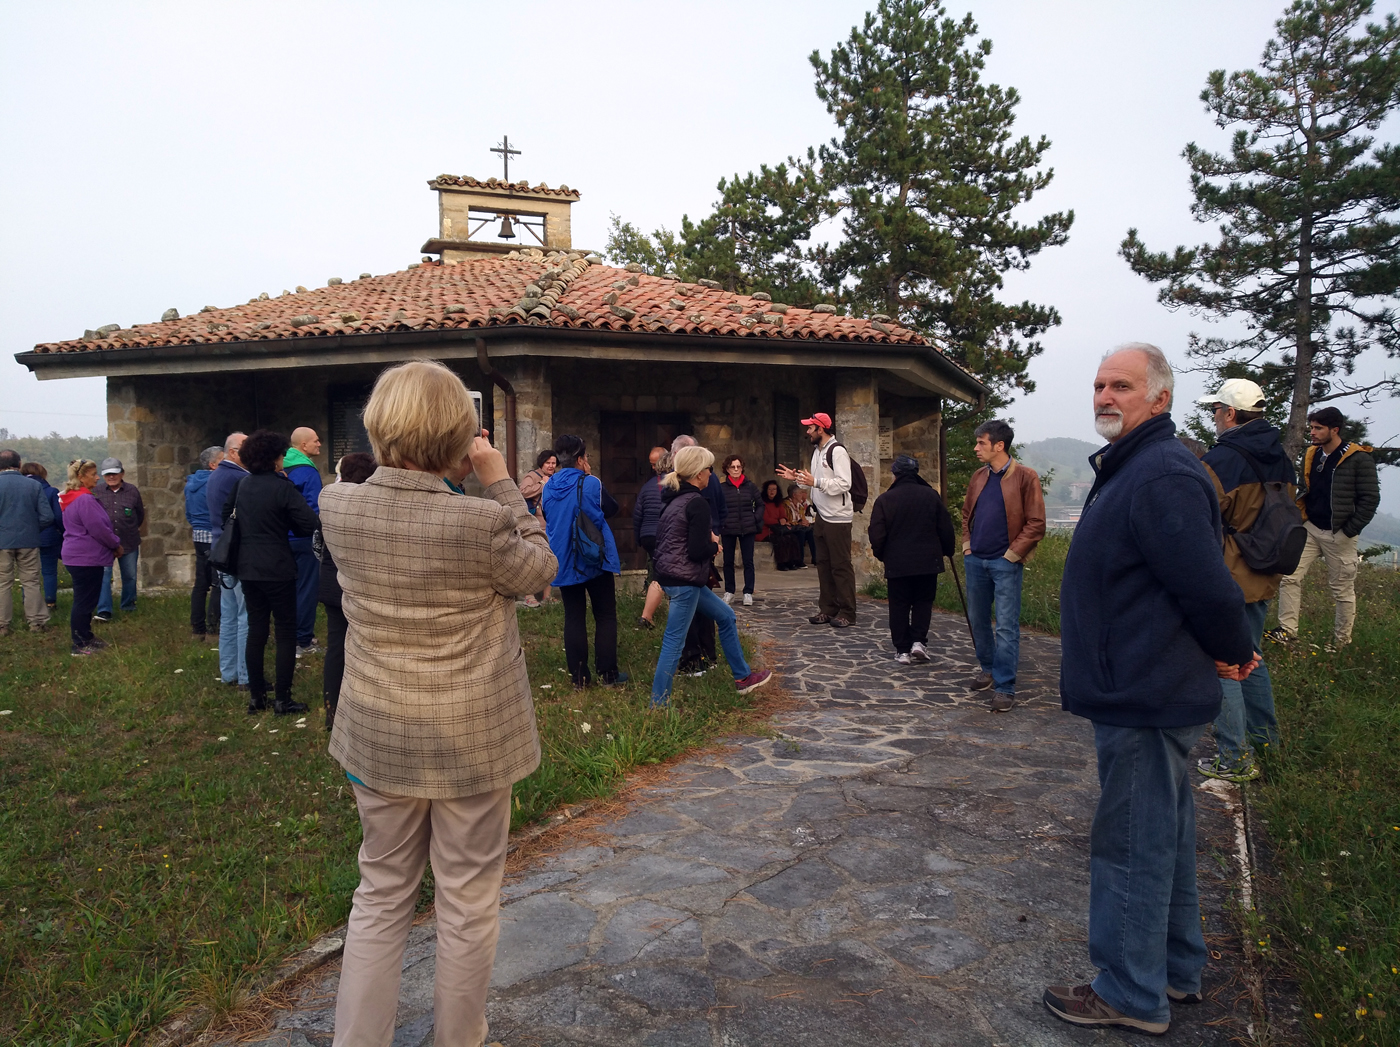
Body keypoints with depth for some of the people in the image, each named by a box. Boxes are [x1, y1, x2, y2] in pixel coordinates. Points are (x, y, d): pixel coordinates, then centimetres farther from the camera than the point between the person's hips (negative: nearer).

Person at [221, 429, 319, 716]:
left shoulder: (242, 485, 7)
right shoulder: (282, 486, -14)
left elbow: (225, 517, 18)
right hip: (277, 570, -6)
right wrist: (285, 528, 1)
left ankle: (256, 696, 19)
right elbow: (309, 524, -18)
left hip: (248, 568, 7)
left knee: (256, 629, 13)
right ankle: (282, 699, 2)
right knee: (286, 631, 2)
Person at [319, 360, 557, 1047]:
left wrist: (445, 481, 6)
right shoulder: (483, 521, -24)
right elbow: (539, 569, -4)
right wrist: (499, 482, -6)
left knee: (381, 893, 21)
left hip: (378, 734, 4)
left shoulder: (337, 506, -10)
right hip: (473, 739, -4)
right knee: (468, 898, 16)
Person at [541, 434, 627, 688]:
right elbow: (612, 508, 1)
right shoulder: (591, 483, -14)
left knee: (574, 618, 9)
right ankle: (607, 673, 10)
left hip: (564, 560, 4)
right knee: (605, 616, 8)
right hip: (595, 559, -4)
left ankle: (579, 675, 10)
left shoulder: (549, 487, 1)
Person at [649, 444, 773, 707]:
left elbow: (660, 537, 17)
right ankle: (658, 705, 3)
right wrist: (714, 544, 0)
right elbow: (698, 551, -22)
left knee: (725, 616, 20)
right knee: (673, 643, -4)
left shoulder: (674, 500, 11)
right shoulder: (697, 503, -17)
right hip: (684, 581, -10)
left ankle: (742, 677, 30)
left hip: (671, 575, 10)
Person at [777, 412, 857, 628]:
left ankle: (847, 613, 1)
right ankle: (828, 609, 20)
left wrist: (815, 482, -25)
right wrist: (796, 478, 8)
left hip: (838, 519, -9)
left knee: (841, 566, -5)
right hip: (822, 517, 9)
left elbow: (844, 484, -21)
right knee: (823, 564, 12)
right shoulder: (816, 451, 15)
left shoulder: (837, 451, -14)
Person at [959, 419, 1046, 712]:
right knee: (978, 620, 16)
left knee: (1006, 627, -4)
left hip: (1005, 562, -7)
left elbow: (1036, 523, -11)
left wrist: (1012, 554, -12)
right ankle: (988, 670, 33)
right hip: (975, 560, 7)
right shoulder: (978, 478, 10)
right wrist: (967, 544, 9)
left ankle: (1004, 687, 0)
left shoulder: (1024, 476, -9)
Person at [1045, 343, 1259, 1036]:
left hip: (1144, 699, -11)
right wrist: (1227, 655, 16)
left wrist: (1233, 655, -9)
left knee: (1132, 844, 2)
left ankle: (1131, 995, 18)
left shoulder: (1160, 476, -22)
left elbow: (1209, 588, -26)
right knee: (1166, 834, 21)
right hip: (1152, 693, 11)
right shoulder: (1132, 466, 13)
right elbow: (1202, 585, 21)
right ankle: (1177, 968, 38)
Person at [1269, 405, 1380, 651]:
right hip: (1310, 529, 6)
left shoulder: (1359, 459, -11)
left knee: (1342, 589, 6)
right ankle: (1288, 629, 4)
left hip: (1339, 535, -6)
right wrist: (1299, 518, 7)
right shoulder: (1311, 456, 7)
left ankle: (1342, 638, 20)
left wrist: (1349, 531, -13)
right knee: (1289, 577, -3)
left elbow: (1370, 499, -11)